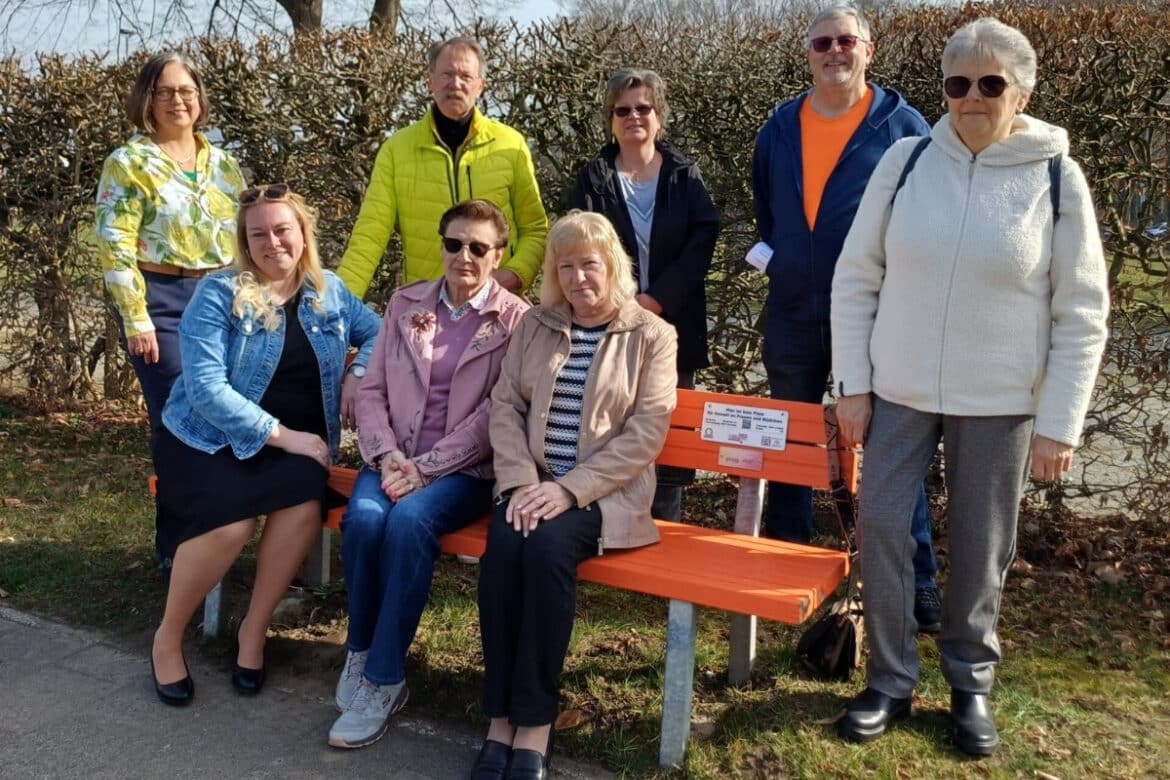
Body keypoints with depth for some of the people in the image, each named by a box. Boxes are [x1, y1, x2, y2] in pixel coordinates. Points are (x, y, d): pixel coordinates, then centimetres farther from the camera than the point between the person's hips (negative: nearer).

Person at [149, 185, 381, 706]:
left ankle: (254, 630, -8)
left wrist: (358, 375, -8)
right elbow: (205, 386, -16)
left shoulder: (329, 291, 8)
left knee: (304, 504, -31)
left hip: (298, 440, 3)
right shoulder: (218, 293, -6)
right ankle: (168, 638, -3)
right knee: (230, 523, -32)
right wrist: (280, 434, -22)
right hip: (210, 437, -3)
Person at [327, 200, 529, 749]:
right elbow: (371, 389, 9)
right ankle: (360, 651, -3)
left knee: (409, 520, -32)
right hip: (396, 456, 3)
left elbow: (495, 414, -8)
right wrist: (387, 454, -9)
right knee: (364, 517, -28)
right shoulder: (406, 303, 11)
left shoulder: (516, 320, -1)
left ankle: (384, 678, -19)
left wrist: (426, 467, -15)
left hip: (465, 467, -3)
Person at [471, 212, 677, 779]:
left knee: (546, 548, -32)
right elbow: (505, 406, 7)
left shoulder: (651, 335, 2)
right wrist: (520, 481, -11)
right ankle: (502, 717, -16)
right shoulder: (534, 326, 14)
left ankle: (534, 724, -19)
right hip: (533, 484, 3)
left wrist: (570, 489, -17)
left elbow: (645, 433, -7)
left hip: (604, 493, -3)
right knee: (502, 547, -28)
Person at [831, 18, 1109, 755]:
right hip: (900, 389, 1)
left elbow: (1082, 315, -3)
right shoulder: (906, 159, -3)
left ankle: (971, 683, 29)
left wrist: (1059, 423, -6)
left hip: (999, 402, -1)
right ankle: (891, 680, 20)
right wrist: (854, 384, -3)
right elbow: (856, 279, 1)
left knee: (982, 546, 8)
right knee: (882, 526, 2)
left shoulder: (1057, 177, -6)